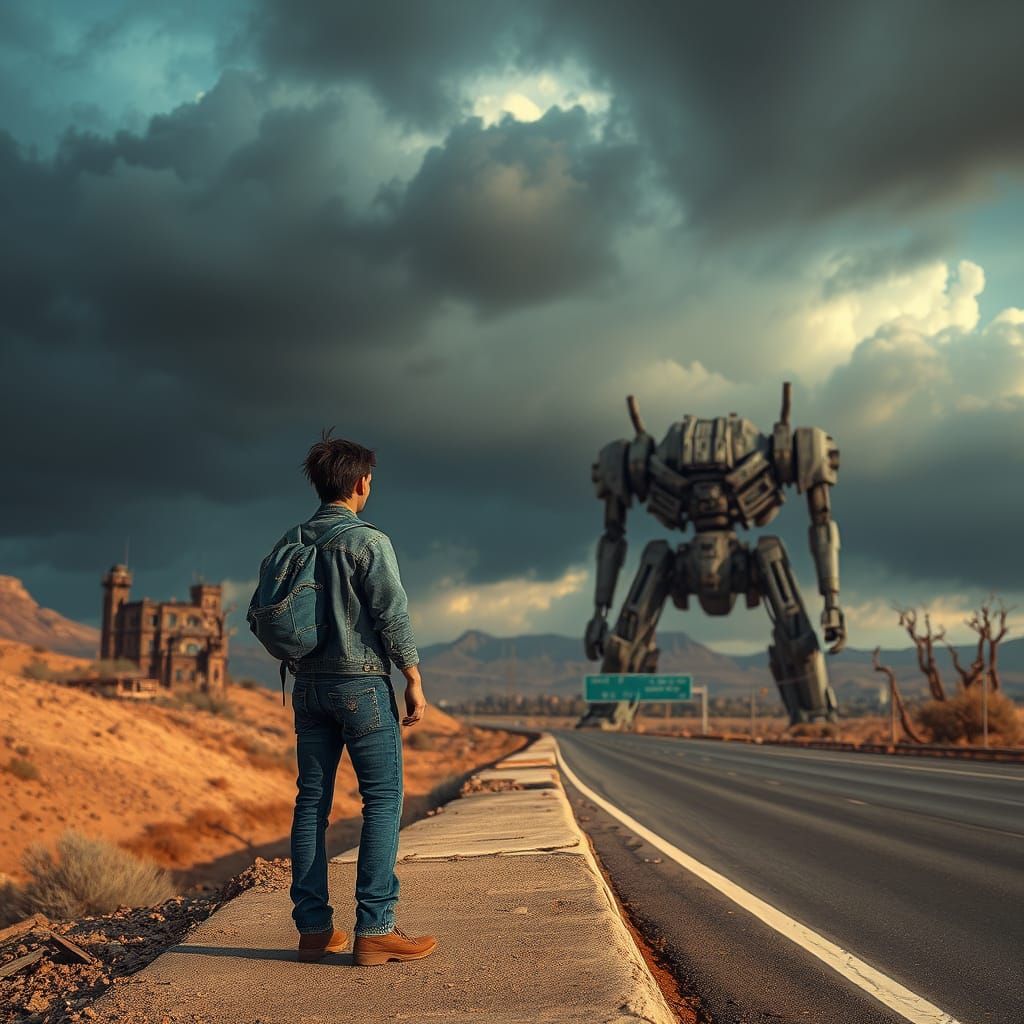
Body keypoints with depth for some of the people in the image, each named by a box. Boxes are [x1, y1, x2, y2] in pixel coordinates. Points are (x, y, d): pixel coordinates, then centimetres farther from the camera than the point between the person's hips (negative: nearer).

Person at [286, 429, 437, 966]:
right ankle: (374, 929, -5)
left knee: (312, 801, 8)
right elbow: (392, 616, -13)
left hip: (309, 684, 7)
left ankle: (314, 927, 11)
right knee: (383, 800, -2)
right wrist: (414, 680, -6)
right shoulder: (368, 540, -10)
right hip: (361, 683, -7)